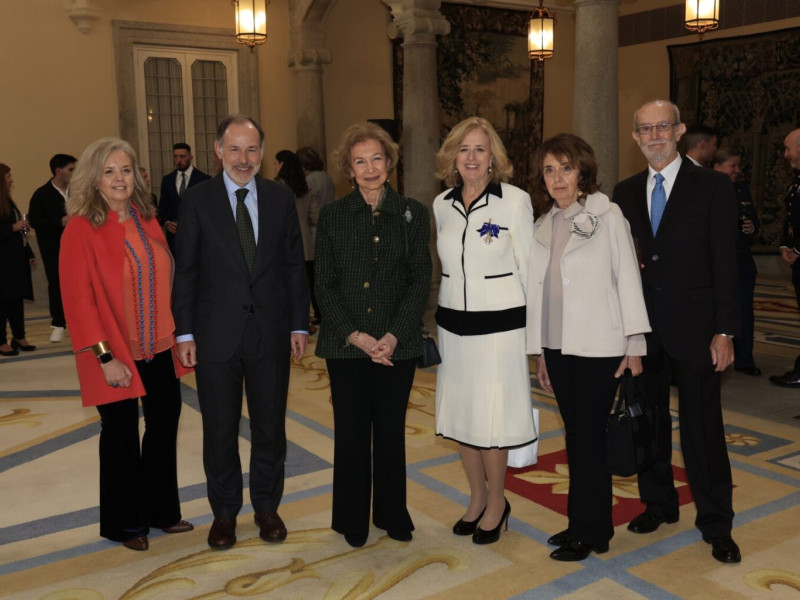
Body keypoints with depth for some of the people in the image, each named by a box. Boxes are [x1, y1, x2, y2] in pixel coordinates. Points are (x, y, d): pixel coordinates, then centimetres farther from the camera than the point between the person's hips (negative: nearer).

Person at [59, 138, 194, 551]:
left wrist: (178, 333, 7)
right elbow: (77, 298, -15)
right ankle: (124, 523, 26)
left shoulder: (145, 221, 6)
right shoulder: (81, 229, -12)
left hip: (159, 348, 6)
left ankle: (162, 510, 32)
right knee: (121, 436, 8)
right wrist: (104, 356, -18)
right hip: (116, 354, -6)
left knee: (164, 427, 14)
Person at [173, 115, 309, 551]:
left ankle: (267, 506, 31)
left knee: (270, 425, 12)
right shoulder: (197, 200, -2)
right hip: (216, 334, -1)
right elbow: (186, 270, -2)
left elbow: (294, 265, 5)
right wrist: (184, 333, -5)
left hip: (271, 332, 2)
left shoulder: (280, 198, 3)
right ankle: (224, 512, 28)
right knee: (220, 430, 10)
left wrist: (299, 324, 1)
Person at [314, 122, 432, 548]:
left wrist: (393, 336, -12)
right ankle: (352, 521, 23)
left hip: (397, 344, 0)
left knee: (390, 432, 10)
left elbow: (420, 280, 0)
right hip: (346, 344, 0)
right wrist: (356, 336, -12)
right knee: (351, 433, 6)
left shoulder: (412, 213, 3)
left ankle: (392, 514, 28)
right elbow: (325, 285, 0)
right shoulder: (332, 216, 3)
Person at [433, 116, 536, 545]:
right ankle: (477, 498, 33)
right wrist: (443, 315, 12)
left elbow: (529, 268, -5)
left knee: (491, 421, 2)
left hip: (499, 326, -5)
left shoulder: (515, 201, -8)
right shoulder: (441, 204, 5)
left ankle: (497, 502, 25)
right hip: (452, 325, 5)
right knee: (460, 417, 13)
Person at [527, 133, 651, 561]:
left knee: (590, 436, 0)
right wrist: (540, 352, 11)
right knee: (574, 434, 11)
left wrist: (635, 344, -9)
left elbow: (627, 278, -6)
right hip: (558, 346, 5)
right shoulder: (543, 226, 9)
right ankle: (586, 523, 24)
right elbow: (538, 290, 10)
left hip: (599, 347, -5)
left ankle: (589, 532, 14)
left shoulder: (607, 215, -5)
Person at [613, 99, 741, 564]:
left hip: (694, 328, -4)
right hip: (641, 327, 4)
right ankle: (659, 503, 30)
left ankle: (716, 523, 16)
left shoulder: (713, 187, -3)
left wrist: (725, 331, -10)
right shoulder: (625, 193, 9)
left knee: (703, 425, 2)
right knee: (648, 420, 13)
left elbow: (726, 263, -5)